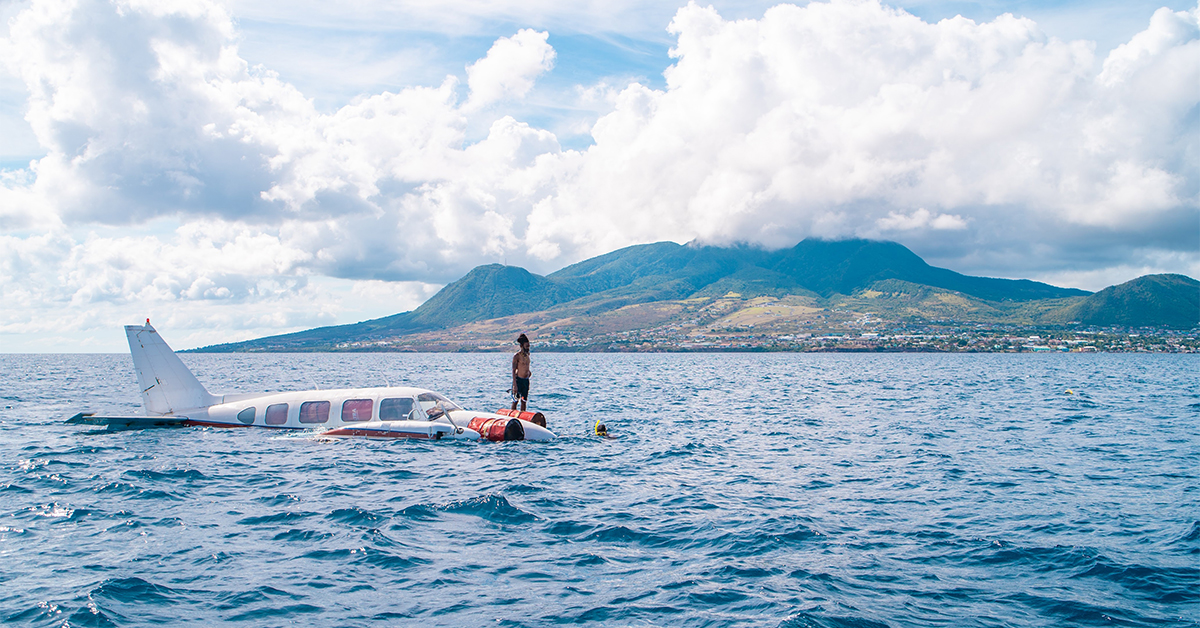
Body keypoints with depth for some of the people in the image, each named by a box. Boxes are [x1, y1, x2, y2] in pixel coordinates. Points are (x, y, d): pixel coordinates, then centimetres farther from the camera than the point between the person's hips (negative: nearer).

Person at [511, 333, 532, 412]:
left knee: (524, 401, 10)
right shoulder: (516, 356, -11)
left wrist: (528, 372, 9)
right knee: (515, 400, -3)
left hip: (526, 380, 7)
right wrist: (514, 384, -19)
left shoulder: (527, 355, 10)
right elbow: (513, 371, -14)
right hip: (518, 380, -7)